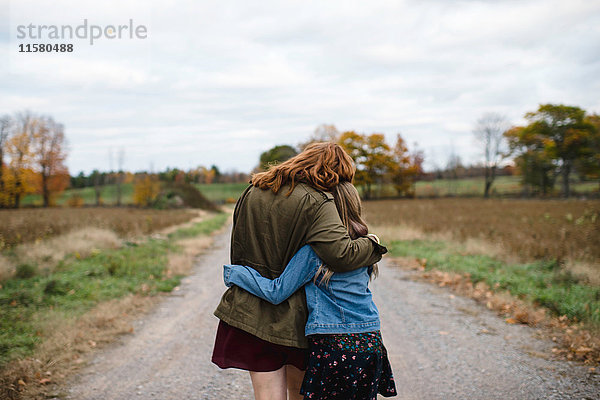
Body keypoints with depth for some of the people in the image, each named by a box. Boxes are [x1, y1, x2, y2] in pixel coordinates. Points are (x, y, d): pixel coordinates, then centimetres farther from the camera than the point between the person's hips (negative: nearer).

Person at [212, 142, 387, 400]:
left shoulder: (252, 192, 7)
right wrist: (372, 245, -6)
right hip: (292, 314, -4)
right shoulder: (316, 202, -14)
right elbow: (342, 254, -24)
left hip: (249, 309, 4)